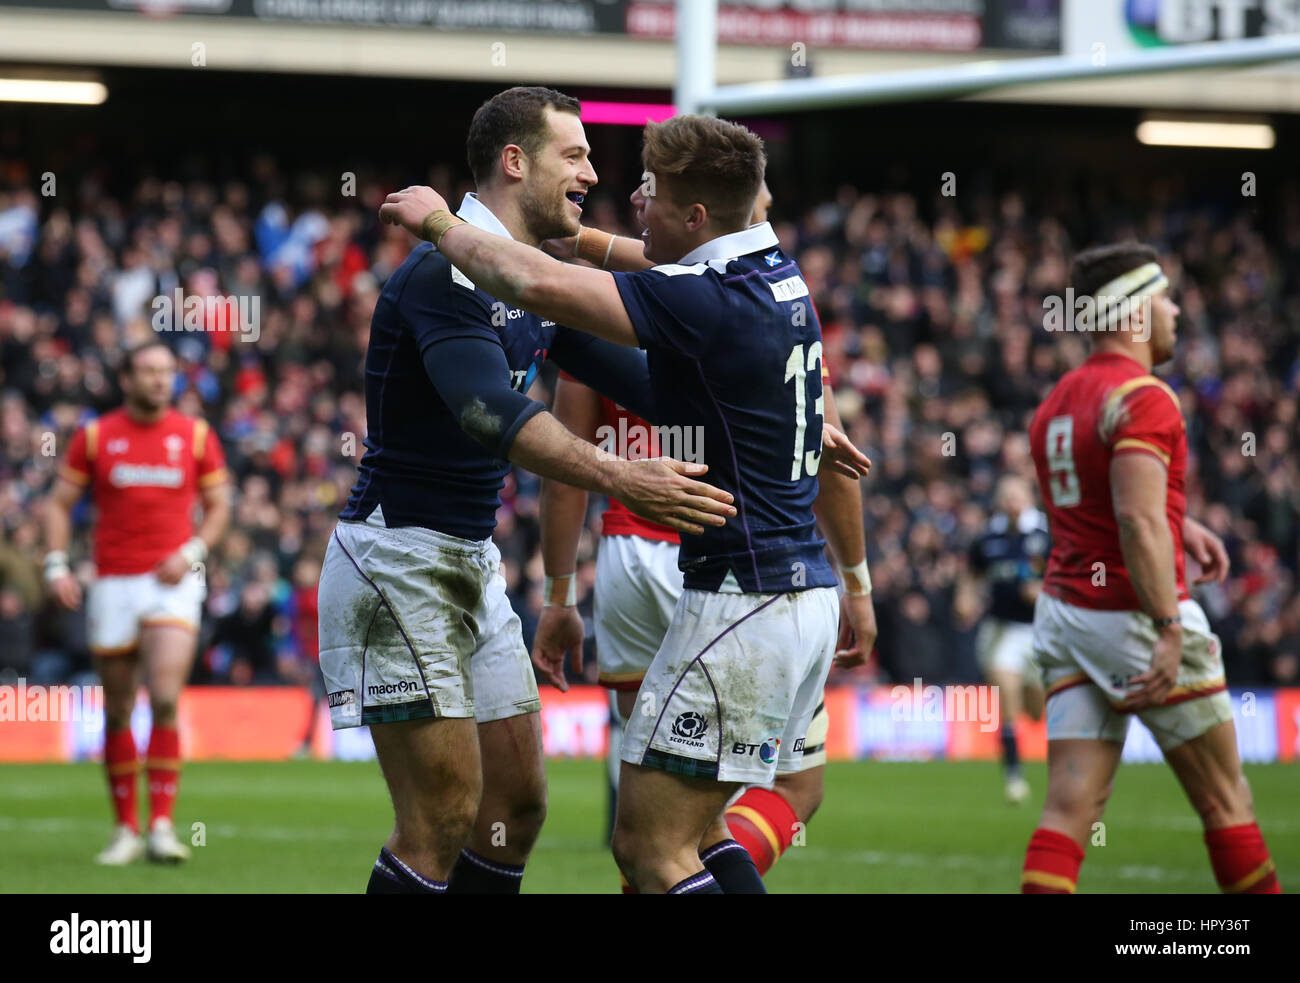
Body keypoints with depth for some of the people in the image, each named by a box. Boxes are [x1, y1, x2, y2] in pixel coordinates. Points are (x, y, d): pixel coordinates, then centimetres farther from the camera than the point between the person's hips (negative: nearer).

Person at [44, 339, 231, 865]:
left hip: (172, 583, -1)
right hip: (112, 583, 1)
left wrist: (192, 552, -5)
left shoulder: (195, 435, 4)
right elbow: (60, 502, 9)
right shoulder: (95, 436, 5)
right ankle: (126, 828, 17)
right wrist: (56, 564, -5)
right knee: (117, 712, 6)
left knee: (164, 701, -17)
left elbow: (219, 505, 11)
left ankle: (161, 824, -14)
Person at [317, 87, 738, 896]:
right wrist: (620, 479, -46)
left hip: (473, 559, 10)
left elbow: (633, 375, 18)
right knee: (443, 816, -11)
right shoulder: (447, 273, -19)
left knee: (518, 802, 9)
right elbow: (489, 411, -35)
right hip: (399, 559, -10)